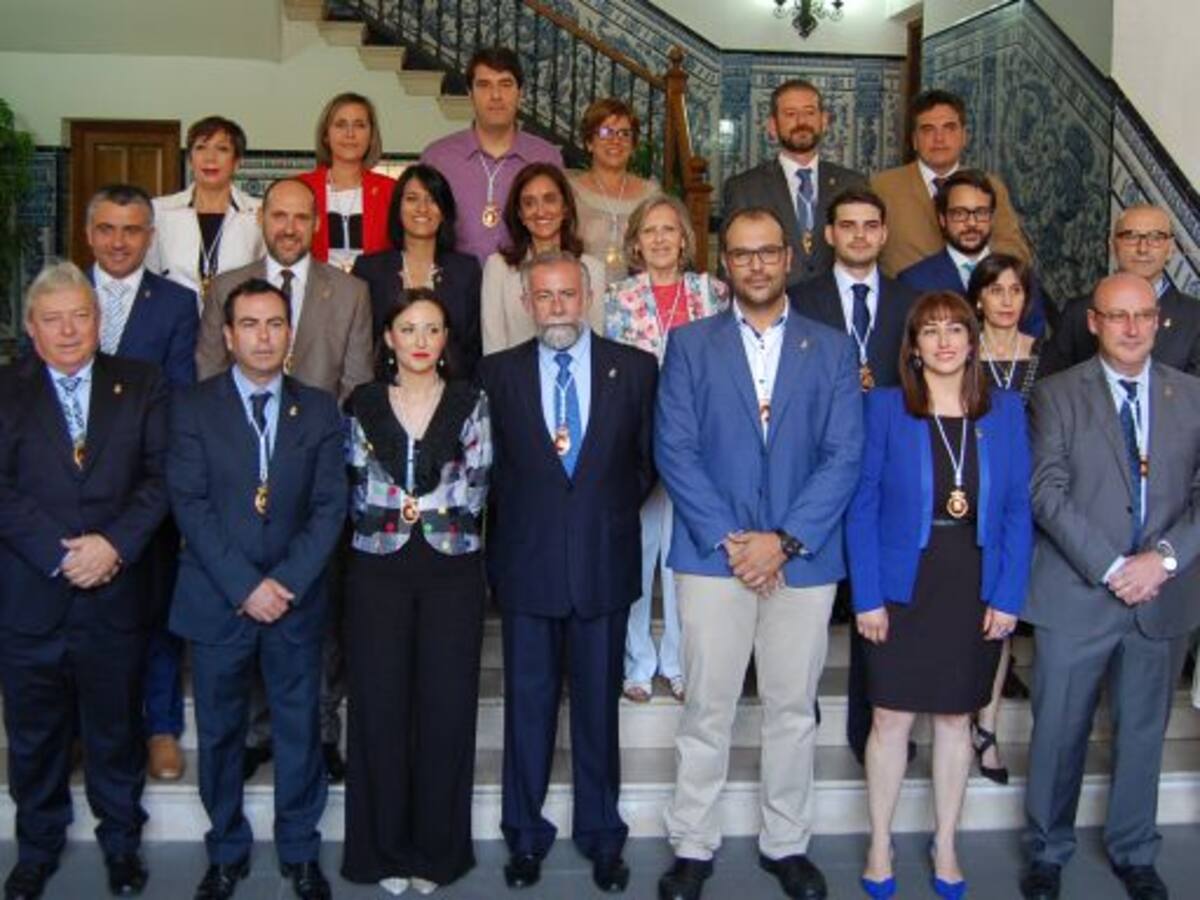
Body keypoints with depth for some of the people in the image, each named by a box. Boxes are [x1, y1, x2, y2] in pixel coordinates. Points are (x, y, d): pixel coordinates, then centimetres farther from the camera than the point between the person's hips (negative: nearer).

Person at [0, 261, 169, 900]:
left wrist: (114, 544, -16)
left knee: (116, 729, 14)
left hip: (114, 595, 0)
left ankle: (121, 841, 34)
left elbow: (160, 476, -3)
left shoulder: (141, 385, 3)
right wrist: (59, 553, -17)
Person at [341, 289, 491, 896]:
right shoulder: (363, 405, 7)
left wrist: (401, 505, -9)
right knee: (379, 707, 3)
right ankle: (385, 847, 18)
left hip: (452, 571, 0)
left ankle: (437, 848, 17)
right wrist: (435, 502, -7)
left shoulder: (470, 404, 5)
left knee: (446, 707, 3)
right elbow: (357, 494, 2)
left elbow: (475, 491, -3)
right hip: (378, 571, 1)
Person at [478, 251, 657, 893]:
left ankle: (601, 835, 25)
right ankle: (525, 836, 24)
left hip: (604, 562, 0)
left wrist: (612, 510, 1)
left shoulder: (634, 368, 3)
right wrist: (521, 516, 0)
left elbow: (648, 458, 7)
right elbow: (488, 464, 7)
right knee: (527, 704, 9)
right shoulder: (498, 372, 3)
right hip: (526, 563, 0)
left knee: (599, 704, 10)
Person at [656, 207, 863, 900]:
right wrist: (727, 540, -11)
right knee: (707, 709, 5)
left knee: (794, 709, 11)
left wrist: (784, 540, -12)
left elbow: (845, 456, -1)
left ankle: (787, 844, 26)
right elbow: (675, 450, -3)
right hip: (712, 554, -1)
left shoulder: (832, 349, 7)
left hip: (804, 557, 1)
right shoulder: (691, 344, 5)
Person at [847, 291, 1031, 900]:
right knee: (892, 718, 4)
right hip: (903, 589, -2)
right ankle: (880, 845, 23)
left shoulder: (1006, 411, 2)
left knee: (956, 718, 13)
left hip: (976, 593, 2)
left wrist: (1008, 597, -3)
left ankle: (945, 845, 29)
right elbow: (862, 506, -5)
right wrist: (867, 597, -10)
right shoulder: (884, 409, -4)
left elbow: (1017, 510, 3)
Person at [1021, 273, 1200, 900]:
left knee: (1144, 732, 15)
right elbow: (1048, 493, -10)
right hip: (1076, 595, -2)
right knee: (1059, 732, 7)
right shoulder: (1057, 395, -2)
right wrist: (1111, 567, -16)